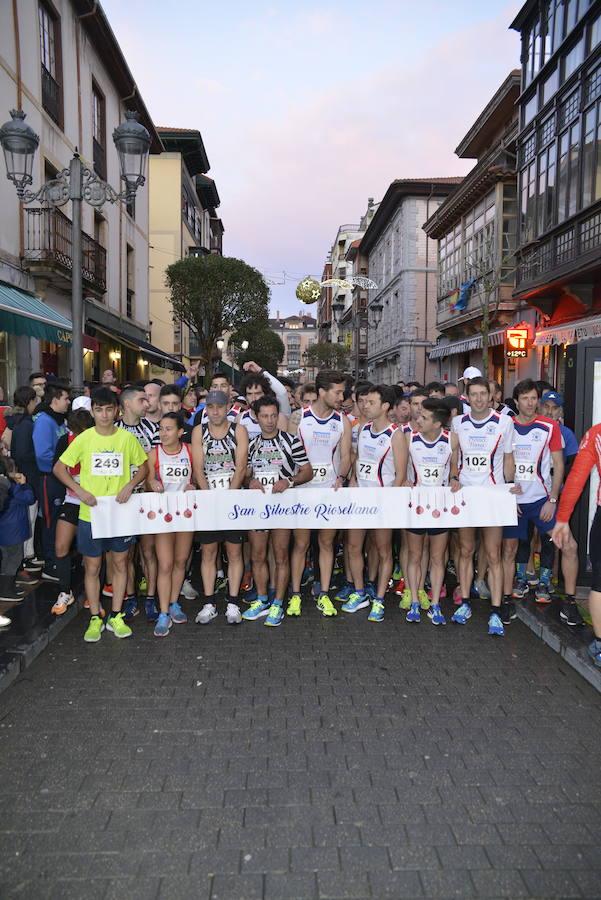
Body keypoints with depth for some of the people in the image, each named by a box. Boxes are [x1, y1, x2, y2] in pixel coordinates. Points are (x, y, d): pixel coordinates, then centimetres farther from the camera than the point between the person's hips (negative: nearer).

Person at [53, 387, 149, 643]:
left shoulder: (127, 438, -2)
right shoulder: (84, 439, -4)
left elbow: (144, 466, 8)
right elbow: (59, 468, 2)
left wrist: (130, 485, -10)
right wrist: (79, 490, -11)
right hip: (90, 514, -1)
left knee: (120, 563, 9)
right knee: (92, 567, 7)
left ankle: (115, 617, 24)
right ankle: (95, 619, 22)